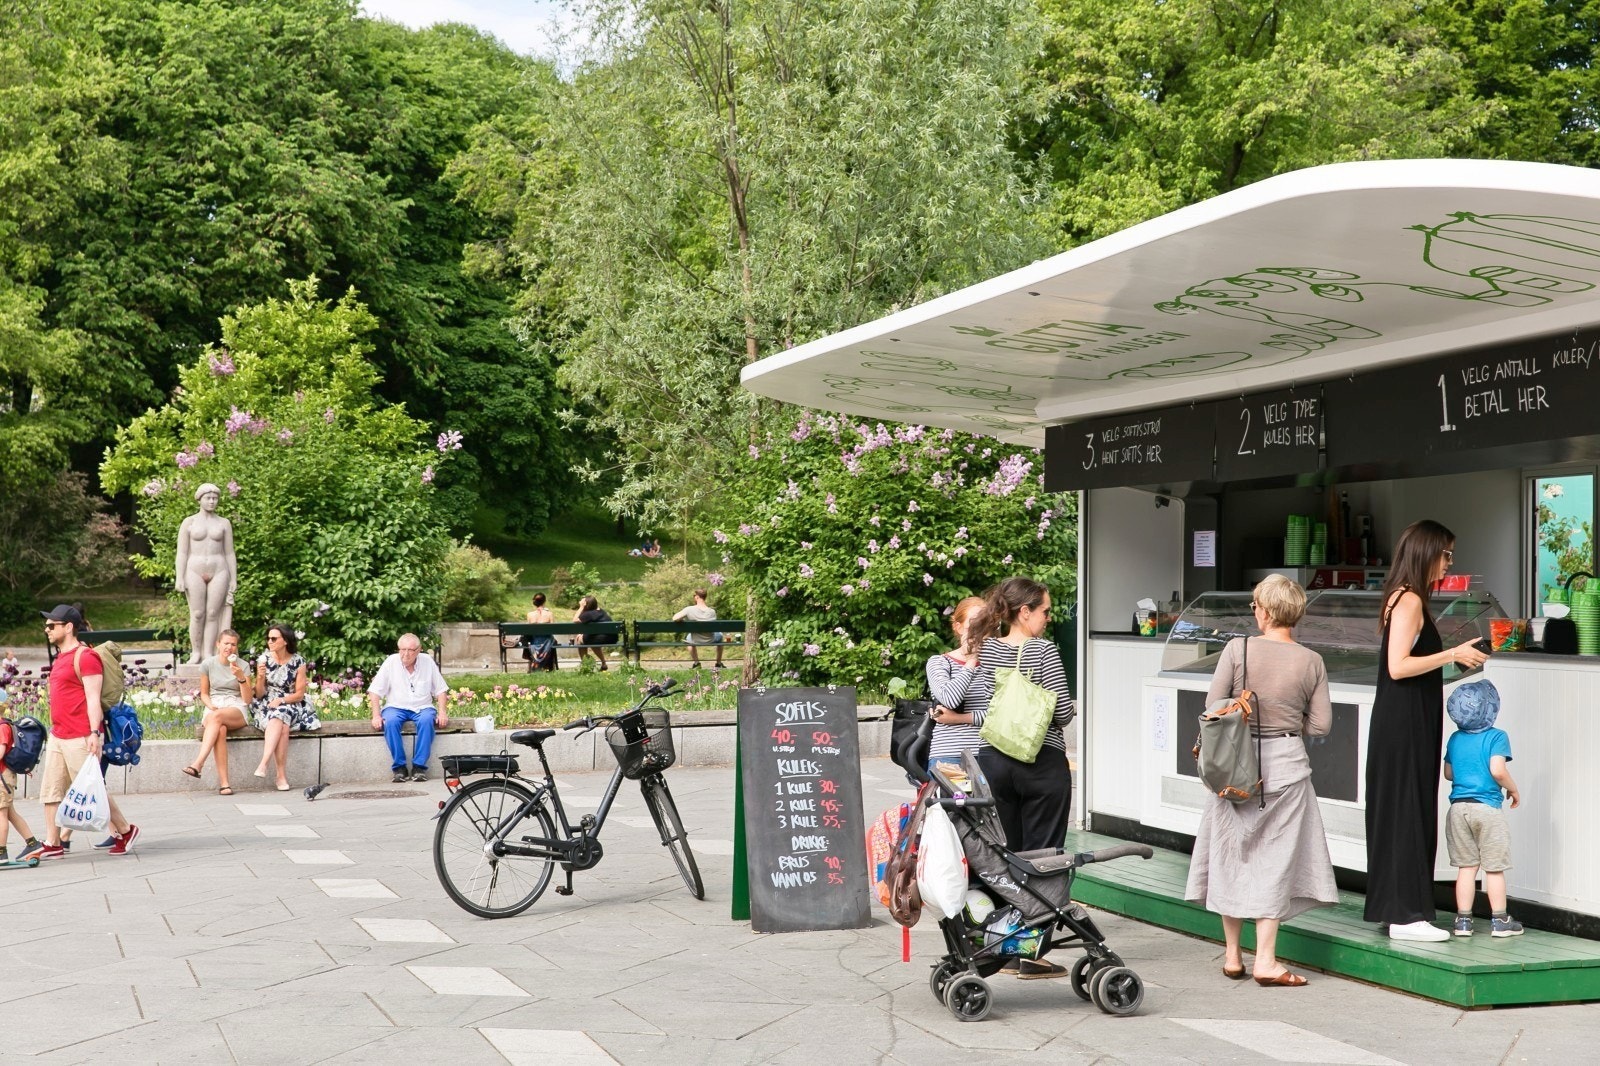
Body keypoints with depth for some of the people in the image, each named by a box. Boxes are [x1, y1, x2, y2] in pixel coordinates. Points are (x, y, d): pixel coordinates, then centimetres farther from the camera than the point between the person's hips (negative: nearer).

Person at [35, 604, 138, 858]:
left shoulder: (85, 656, -13)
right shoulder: (61, 657, 16)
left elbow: (93, 697, -18)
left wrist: (94, 733, -23)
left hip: (80, 738, -9)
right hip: (57, 737, 9)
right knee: (50, 790, 7)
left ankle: (125, 831, 12)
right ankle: (52, 845, 11)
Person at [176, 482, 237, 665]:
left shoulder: (224, 523, 9)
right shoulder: (189, 522, 6)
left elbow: (229, 553, 11)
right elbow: (182, 552, 3)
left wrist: (234, 579, 7)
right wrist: (180, 578, -5)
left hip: (218, 572, 1)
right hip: (195, 571, -1)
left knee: (213, 614, -2)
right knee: (197, 614, -4)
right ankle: (196, 652, 4)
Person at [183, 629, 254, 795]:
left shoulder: (243, 666, 5)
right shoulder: (208, 664, 8)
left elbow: (247, 699, 1)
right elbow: (204, 694, 15)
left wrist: (241, 678, -14)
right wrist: (211, 706, -6)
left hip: (236, 709, -1)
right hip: (214, 707, 1)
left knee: (216, 717, -38)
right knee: (220, 730, -36)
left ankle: (198, 764, -46)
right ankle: (223, 782, -43)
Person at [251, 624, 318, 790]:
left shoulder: (298, 662, -2)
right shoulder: (264, 659, 3)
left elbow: (299, 694, -1)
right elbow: (260, 694, 4)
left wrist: (281, 700, -16)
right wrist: (260, 677, -14)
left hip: (290, 705, 0)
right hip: (267, 705, 0)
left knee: (279, 716, -37)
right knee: (282, 726, -33)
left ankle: (264, 763, -43)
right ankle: (282, 774, -37)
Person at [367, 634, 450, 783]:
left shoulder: (427, 661, 0)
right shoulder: (391, 662, -4)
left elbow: (440, 689, 5)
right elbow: (375, 691, -4)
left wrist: (442, 712, -8)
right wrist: (376, 716, -15)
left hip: (422, 707, 0)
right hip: (396, 707, 0)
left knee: (427, 720, -34)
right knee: (390, 721, -34)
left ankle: (419, 767, -28)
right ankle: (399, 767, -25)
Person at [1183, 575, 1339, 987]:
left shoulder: (1237, 649, -8)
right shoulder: (1312, 662, -4)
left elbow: (1212, 707, -7)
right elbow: (1321, 725, -1)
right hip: (1287, 766, 0)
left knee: (1232, 854, 12)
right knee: (1275, 860, 6)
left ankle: (1232, 956, 19)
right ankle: (1266, 961, 5)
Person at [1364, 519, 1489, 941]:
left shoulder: (1405, 599, 15)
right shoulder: (1409, 601, -14)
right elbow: (1399, 666, -21)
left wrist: (1453, 660, 15)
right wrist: (1452, 654, -16)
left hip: (1406, 723, 10)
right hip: (1405, 724, -10)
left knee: (1405, 813, 13)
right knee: (1407, 813, -6)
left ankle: (1397, 906, 19)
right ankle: (1405, 913, -2)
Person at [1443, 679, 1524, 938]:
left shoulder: (1455, 739, 9)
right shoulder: (1496, 737, -8)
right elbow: (1497, 770, -19)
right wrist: (1513, 790, -2)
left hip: (1458, 807, 5)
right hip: (1487, 808, -5)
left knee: (1466, 866, 9)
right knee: (1494, 868, 4)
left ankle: (1463, 920, 8)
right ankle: (1499, 920, 11)